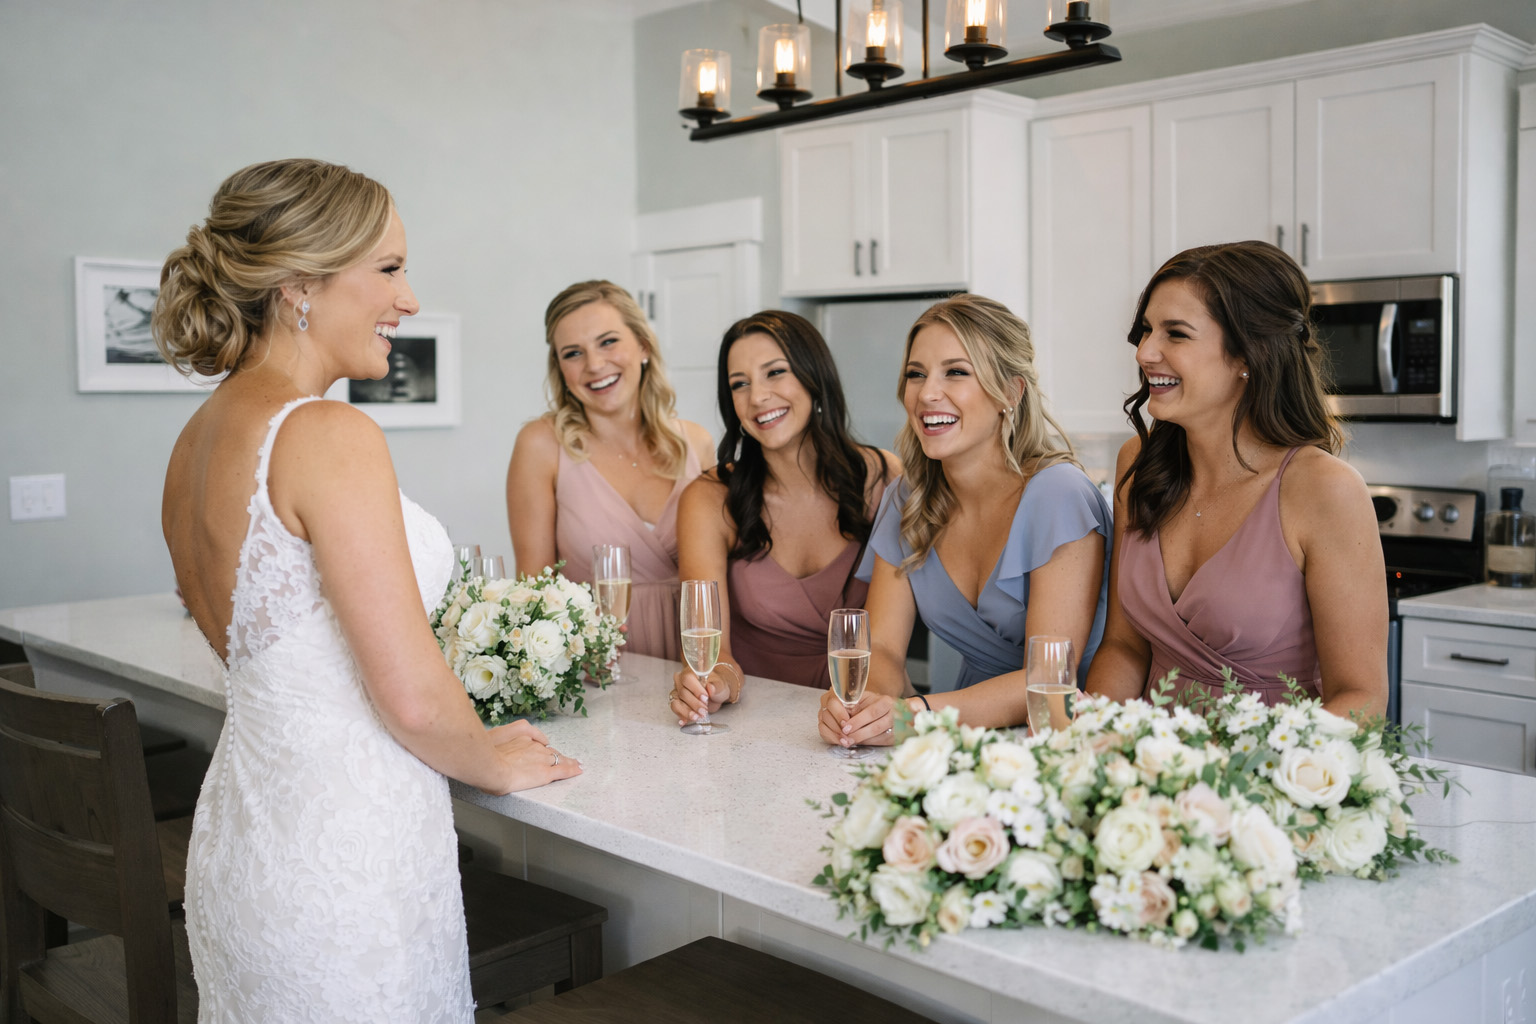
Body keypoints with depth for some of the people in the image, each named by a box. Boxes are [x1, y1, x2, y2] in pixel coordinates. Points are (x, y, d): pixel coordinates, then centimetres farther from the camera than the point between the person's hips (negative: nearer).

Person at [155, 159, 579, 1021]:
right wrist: (498, 762, -2)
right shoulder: (330, 435, -21)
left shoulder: (198, 437, 6)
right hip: (343, 847, -9)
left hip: (242, 837, 9)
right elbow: (413, 696, -23)